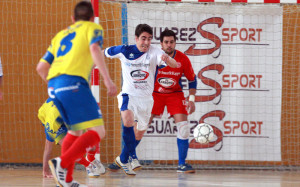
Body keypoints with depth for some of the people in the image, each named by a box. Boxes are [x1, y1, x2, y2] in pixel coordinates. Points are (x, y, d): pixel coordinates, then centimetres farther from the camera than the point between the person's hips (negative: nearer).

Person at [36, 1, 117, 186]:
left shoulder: (61, 35, 31)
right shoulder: (93, 28, 16)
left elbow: (41, 67, 26)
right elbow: (95, 48, -7)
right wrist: (108, 80, -13)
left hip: (53, 84, 7)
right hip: (74, 82, -7)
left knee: (75, 131, 23)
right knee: (97, 131, -7)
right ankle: (62, 163, -25)